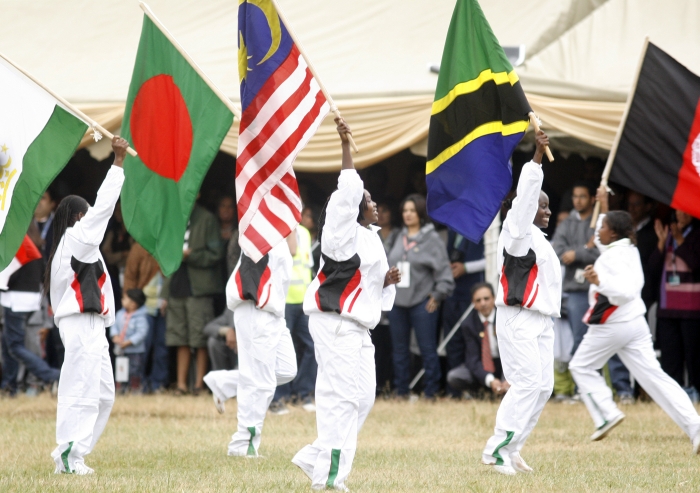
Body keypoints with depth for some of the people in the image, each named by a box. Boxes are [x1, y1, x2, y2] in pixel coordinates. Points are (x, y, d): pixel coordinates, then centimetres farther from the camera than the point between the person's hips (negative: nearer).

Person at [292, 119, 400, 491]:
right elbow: (348, 193, -23)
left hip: (355, 327, 10)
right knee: (342, 394, -11)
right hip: (334, 322, -10)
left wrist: (387, 281, 1)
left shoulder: (369, 238, 17)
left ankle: (315, 459, 16)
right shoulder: (344, 233, -10)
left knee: (362, 396, 10)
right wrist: (346, 148, -25)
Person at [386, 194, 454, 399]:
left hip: (422, 303, -6)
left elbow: (443, 271, -7)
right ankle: (401, 392, 17)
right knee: (399, 350, 10)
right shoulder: (401, 238, 12)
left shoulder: (432, 239, -5)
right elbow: (391, 266, 15)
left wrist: (437, 296, -10)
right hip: (398, 303, 6)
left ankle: (431, 393, 0)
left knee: (428, 349, -5)